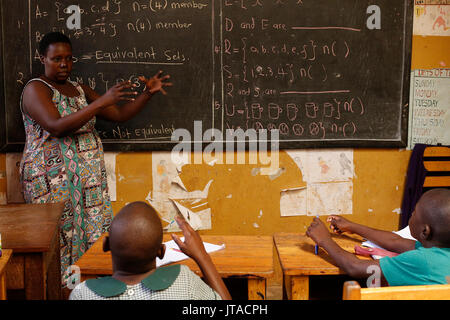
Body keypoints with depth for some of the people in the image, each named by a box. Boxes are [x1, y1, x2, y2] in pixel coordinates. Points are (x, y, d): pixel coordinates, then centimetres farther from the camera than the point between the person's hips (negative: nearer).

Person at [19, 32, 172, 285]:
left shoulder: (80, 89, 17)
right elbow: (56, 126, -21)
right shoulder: (36, 89, -4)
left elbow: (119, 115, 16)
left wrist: (148, 93, 1)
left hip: (89, 176, 6)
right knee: (61, 239, -6)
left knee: (94, 236, 2)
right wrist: (101, 101, -25)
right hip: (52, 178, -6)